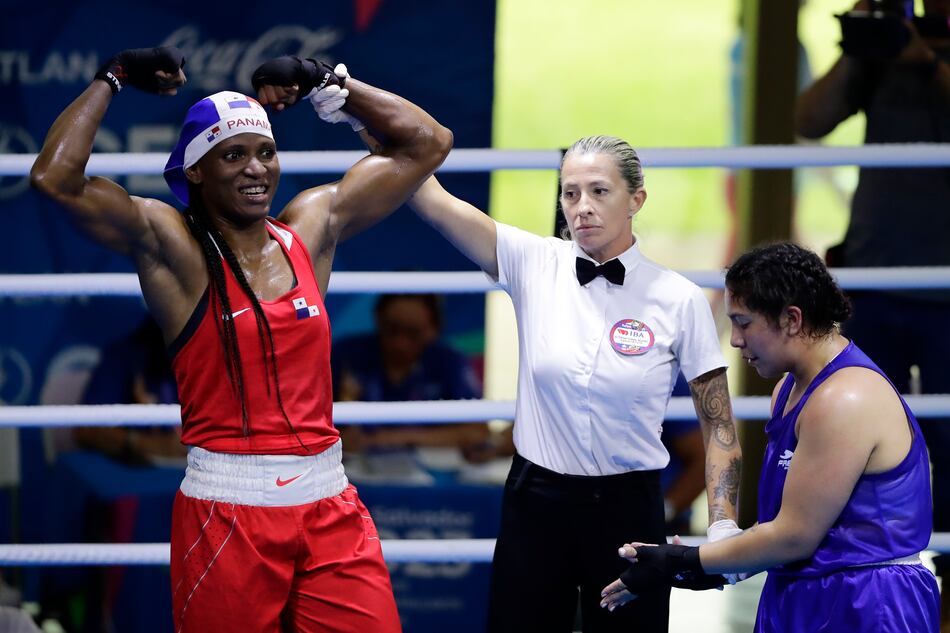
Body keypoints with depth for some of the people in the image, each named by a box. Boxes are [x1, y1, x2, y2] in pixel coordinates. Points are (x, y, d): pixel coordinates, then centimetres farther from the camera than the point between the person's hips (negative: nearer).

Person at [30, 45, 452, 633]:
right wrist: (113, 79, -5)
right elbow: (56, 178, -17)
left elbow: (427, 144, 17)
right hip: (225, 511, -4)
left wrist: (324, 81, 14)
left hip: (328, 504, 4)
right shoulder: (172, 248, -3)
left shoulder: (312, 228, 10)